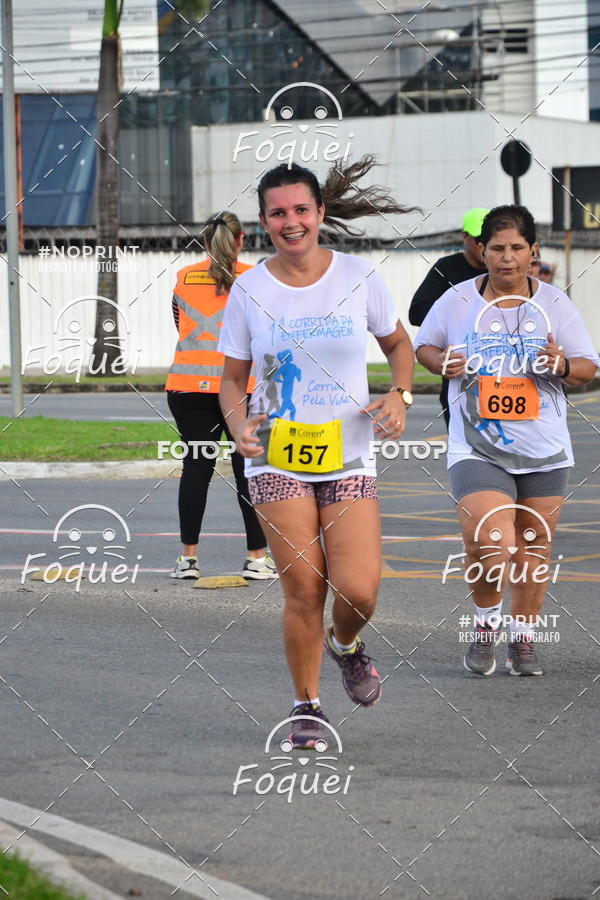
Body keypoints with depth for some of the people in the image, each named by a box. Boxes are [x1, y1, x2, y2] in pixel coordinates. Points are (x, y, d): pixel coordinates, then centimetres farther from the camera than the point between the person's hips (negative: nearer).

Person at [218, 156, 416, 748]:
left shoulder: (358, 277, 0)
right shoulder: (249, 290, 0)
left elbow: (398, 344, 15)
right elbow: (232, 378, 7)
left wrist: (400, 395, -3)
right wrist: (238, 422, -13)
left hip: (348, 456, 0)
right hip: (275, 459, 0)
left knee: (358, 591, -11)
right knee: (303, 589, -7)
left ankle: (346, 645, 25)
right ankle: (306, 705, 13)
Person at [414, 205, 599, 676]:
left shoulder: (554, 303, 2)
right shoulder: (457, 301, -1)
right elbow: (423, 345, 14)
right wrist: (442, 362, -9)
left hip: (544, 451, 3)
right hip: (478, 448, -2)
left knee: (534, 546, 9)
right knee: (489, 547, -17)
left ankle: (523, 636, 27)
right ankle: (487, 621, 11)